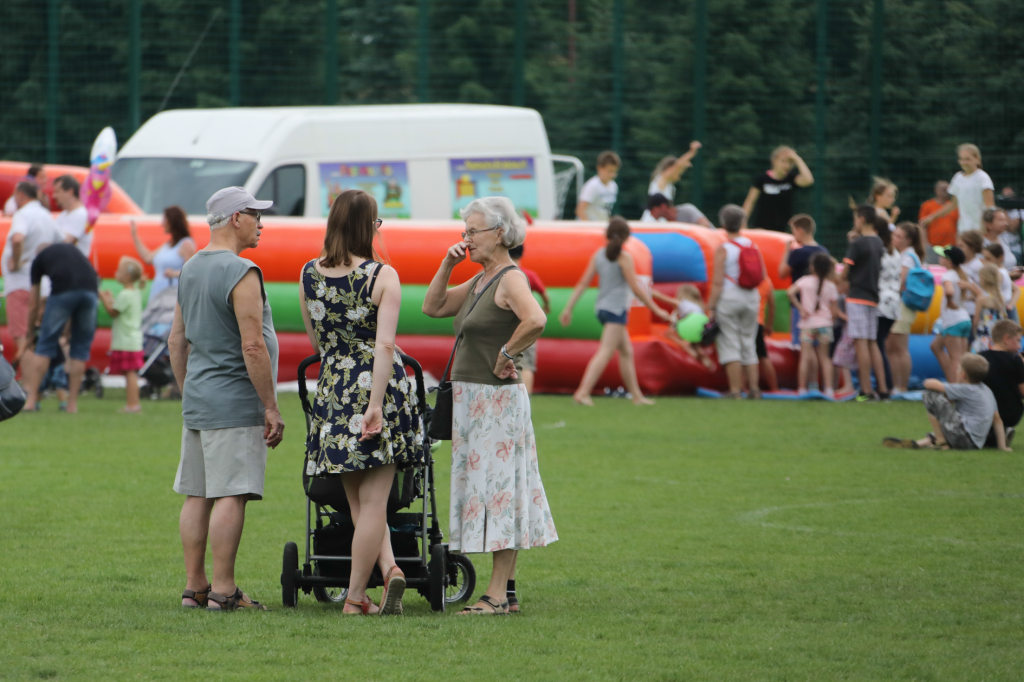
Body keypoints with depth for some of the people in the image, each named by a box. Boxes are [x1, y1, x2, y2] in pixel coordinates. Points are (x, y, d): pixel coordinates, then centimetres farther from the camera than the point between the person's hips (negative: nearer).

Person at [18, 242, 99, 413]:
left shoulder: (39, 259, 27)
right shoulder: (73, 249, 37)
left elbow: (34, 306, 30)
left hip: (63, 291, -3)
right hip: (90, 289, 3)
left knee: (45, 346, 6)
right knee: (81, 348, 12)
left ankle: (31, 399, 2)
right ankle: (72, 404, 11)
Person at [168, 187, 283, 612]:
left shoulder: (190, 269, 13)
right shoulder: (240, 273, -14)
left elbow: (176, 341, 18)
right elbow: (252, 346, -19)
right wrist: (271, 407, -14)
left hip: (197, 401, 9)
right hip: (235, 403, -9)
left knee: (197, 496, 9)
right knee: (230, 496, -8)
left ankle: (194, 587, 12)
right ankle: (223, 590, -9)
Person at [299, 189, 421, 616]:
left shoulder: (309, 276, 4)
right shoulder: (383, 276, -8)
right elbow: (385, 345, -16)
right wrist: (376, 403, -19)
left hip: (332, 389, 3)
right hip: (379, 386, -3)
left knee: (360, 501, 12)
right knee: (372, 499, 2)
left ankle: (389, 568, -5)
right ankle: (355, 596, 0)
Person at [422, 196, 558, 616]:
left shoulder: (510, 279, -14)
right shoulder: (479, 282, 15)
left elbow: (536, 320, -31)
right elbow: (433, 307, 20)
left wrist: (507, 354, -20)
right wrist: (447, 265, 9)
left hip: (498, 398, -10)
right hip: (471, 398, 10)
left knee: (498, 488, -7)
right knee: (485, 490, 11)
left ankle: (497, 595, -7)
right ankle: (507, 591, 15)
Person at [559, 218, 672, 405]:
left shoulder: (599, 255, 7)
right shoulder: (624, 257, -9)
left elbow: (583, 283, 6)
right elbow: (636, 288, -9)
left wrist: (568, 308, 10)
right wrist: (656, 310, -3)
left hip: (602, 308, 7)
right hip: (616, 309, -7)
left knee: (627, 352, 17)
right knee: (606, 352, -13)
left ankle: (637, 395, 21)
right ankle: (583, 392, -25)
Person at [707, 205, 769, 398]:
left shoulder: (723, 249, -11)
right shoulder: (752, 245, 3)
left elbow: (718, 283, -14)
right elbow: (763, 276, 6)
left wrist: (710, 307, -9)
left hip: (728, 297, -5)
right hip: (751, 297, 5)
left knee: (730, 344, 0)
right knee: (749, 345, 13)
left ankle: (735, 389, -4)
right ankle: (754, 388, 8)